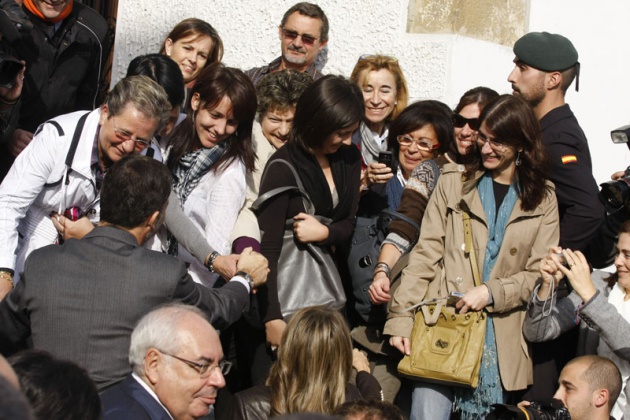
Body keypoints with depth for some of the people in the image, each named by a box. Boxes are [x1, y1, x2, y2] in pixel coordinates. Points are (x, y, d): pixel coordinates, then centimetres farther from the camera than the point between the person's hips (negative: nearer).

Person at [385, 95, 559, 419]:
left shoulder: (542, 201, 9)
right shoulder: (453, 182, 7)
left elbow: (539, 275, 4)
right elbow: (424, 256, 2)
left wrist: (492, 292, -13)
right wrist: (400, 319, -7)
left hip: (500, 337, 1)